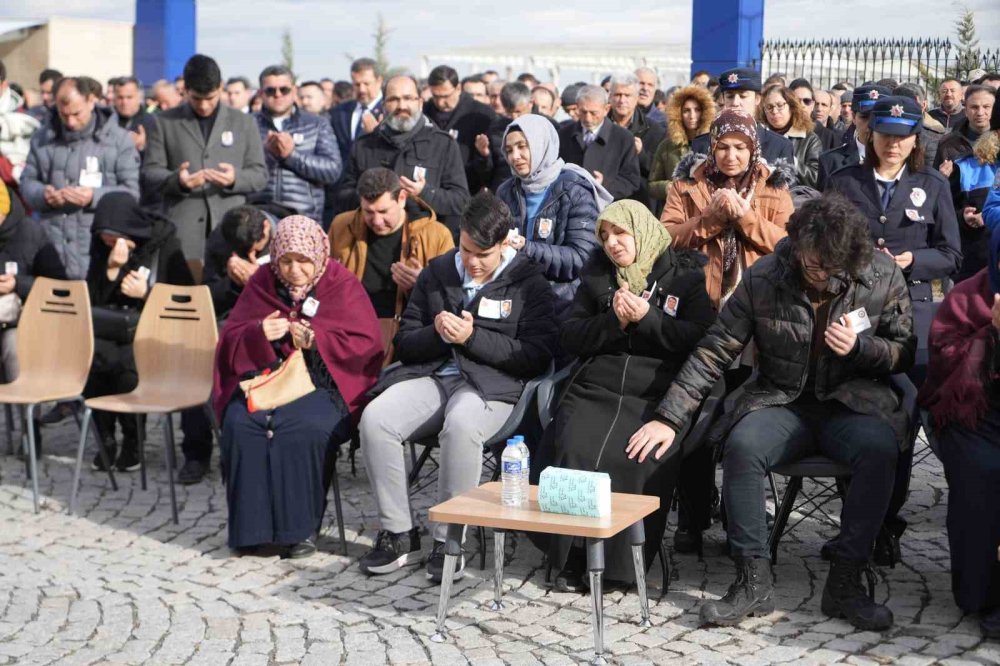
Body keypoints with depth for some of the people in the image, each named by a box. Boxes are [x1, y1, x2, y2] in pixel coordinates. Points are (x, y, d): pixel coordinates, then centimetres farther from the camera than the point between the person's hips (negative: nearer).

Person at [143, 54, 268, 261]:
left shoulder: (244, 123, 14)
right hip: (182, 229, -1)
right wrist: (177, 180, -14)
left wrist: (235, 179, -10)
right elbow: (149, 174, 7)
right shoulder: (164, 123, 11)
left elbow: (260, 174, 12)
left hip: (230, 228, 1)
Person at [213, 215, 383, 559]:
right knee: (240, 424, -28)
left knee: (305, 427, -35)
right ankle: (251, 527, -18)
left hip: (321, 383, -3)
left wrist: (317, 340, -17)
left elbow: (365, 346, -4)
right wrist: (258, 334, -11)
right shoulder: (262, 283, 12)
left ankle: (300, 527, -20)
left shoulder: (342, 284, 4)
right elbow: (230, 341, 11)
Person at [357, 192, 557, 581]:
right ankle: (397, 534, -14)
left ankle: (449, 541, -23)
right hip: (432, 375, 4)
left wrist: (473, 337, -12)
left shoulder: (529, 283, 5)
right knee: (375, 419, -25)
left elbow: (537, 356, -5)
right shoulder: (437, 273, 17)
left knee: (460, 425, -39)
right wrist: (436, 332, -6)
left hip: (491, 385, -4)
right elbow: (404, 345, 18)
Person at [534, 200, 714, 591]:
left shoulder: (688, 274, 11)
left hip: (656, 394, -3)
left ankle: (626, 565, -15)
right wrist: (613, 321, -3)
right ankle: (572, 559, -15)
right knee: (573, 450, -27)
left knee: (643, 462, -32)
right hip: (595, 389, 3)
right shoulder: (597, 275, 22)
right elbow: (570, 338, 14)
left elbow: (702, 339, -1)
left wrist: (646, 317, -8)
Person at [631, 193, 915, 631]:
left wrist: (860, 347, -17)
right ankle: (753, 580, -20)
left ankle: (845, 581, -22)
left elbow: (904, 353, 6)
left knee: (879, 448, -34)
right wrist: (668, 418, -13)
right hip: (781, 402, 0)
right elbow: (714, 352, -5)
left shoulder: (884, 279, -5)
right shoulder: (763, 279, -7)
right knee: (741, 445, -32)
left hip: (853, 402, 0)